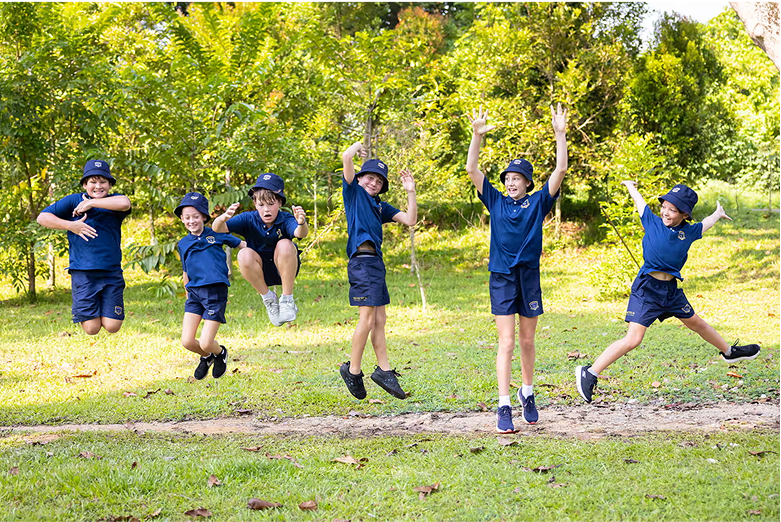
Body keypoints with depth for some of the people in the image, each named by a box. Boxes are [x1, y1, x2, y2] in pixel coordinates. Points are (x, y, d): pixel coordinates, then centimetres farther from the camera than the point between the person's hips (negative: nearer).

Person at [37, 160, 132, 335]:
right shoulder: (73, 201, 4)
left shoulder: (114, 201, 4)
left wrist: (90, 203, -14)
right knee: (92, 329, -4)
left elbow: (124, 203, -22)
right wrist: (71, 225, -11)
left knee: (112, 327, -3)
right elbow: (43, 217, 3)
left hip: (112, 273, 1)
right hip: (83, 273, -1)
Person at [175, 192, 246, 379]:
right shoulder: (183, 244, 11)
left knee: (205, 343, -10)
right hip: (194, 292, 4)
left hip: (216, 292, -4)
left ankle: (220, 353, 28)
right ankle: (206, 357, 29)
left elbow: (243, 245, 12)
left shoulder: (217, 234, 1)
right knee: (187, 341, -6)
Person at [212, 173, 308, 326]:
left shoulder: (286, 219, -17)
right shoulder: (249, 220, -12)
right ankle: (268, 297, -8)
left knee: (285, 245, -31)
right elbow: (218, 228, -24)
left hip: (285, 269, -1)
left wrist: (301, 223, -64)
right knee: (245, 255, -30)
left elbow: (300, 233, -40)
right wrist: (223, 218, -48)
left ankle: (287, 299, -17)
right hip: (260, 272, 1)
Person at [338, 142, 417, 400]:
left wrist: (411, 192, 9)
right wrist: (357, 147, 14)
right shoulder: (354, 192, 6)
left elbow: (410, 220, 16)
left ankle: (384, 370, 13)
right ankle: (353, 370, 0)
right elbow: (346, 157, -6)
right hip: (362, 260, -8)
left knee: (379, 320, 9)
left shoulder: (381, 207, 23)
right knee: (367, 319, -10)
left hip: (377, 261, 8)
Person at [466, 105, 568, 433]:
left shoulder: (538, 202, 4)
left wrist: (560, 134, -11)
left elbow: (560, 170, -4)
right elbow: (471, 170, -1)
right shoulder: (496, 202, 5)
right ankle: (504, 408, -9)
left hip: (529, 277, 1)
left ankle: (527, 394, 33)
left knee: (527, 341, 13)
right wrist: (477, 135, -12)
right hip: (502, 278, -1)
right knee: (506, 343, -7)